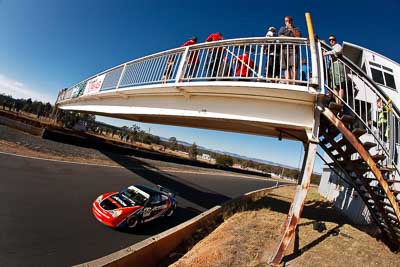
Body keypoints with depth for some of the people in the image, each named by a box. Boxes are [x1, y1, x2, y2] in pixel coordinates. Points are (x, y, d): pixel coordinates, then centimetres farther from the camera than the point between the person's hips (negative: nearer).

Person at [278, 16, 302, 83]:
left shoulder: (296, 29, 24)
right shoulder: (282, 28, 25)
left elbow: (298, 37, 5)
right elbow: (280, 37, 6)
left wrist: (292, 29, 1)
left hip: (294, 49, 0)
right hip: (284, 49, 0)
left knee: (294, 66, -19)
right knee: (286, 67, -13)